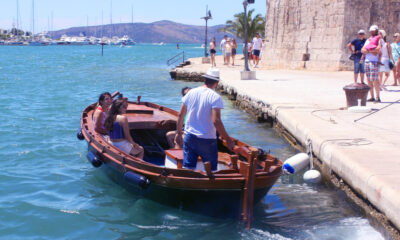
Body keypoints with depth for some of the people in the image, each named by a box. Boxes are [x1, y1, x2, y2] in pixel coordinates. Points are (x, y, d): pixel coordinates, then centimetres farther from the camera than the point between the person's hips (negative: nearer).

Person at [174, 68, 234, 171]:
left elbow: (180, 115, 6)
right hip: (207, 140, -5)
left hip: (189, 137, 5)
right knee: (211, 170, 9)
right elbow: (216, 121, -22)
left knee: (187, 168, 11)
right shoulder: (215, 97, -13)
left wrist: (179, 133, 17)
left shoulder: (191, 93, 3)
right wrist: (228, 140, -17)